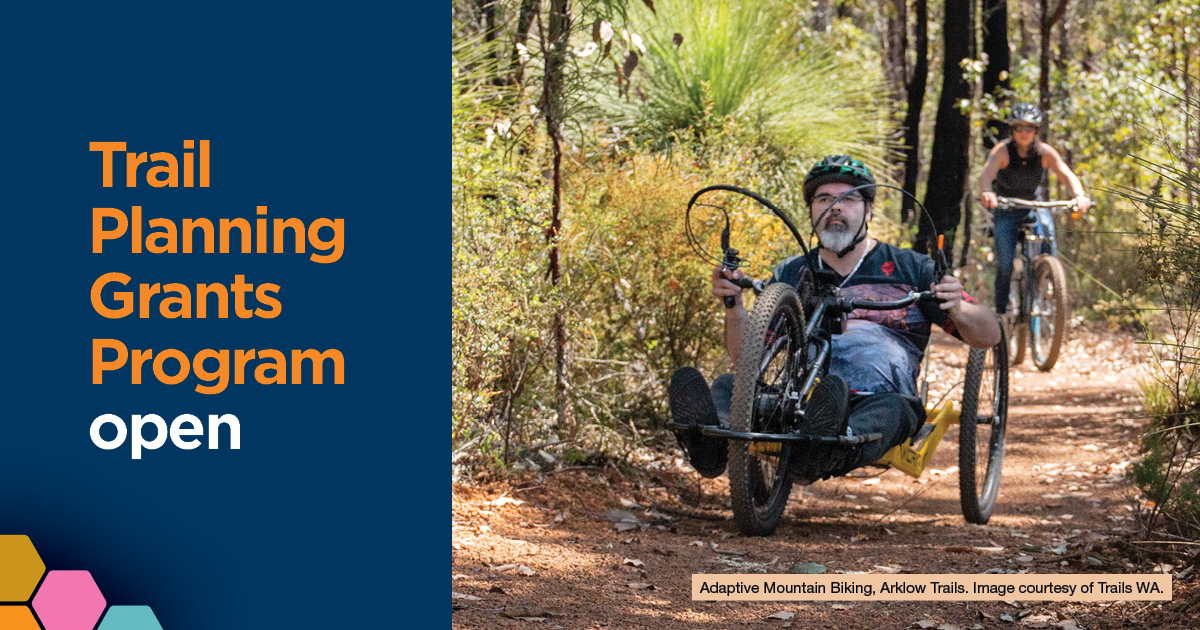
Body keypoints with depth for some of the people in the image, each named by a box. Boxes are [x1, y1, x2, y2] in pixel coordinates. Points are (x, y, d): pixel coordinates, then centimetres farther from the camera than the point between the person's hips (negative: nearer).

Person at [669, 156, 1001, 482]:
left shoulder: (909, 268, 17)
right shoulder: (792, 274, 24)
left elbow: (989, 335, 10)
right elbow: (744, 356, 14)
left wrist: (958, 310, -13)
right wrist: (734, 304, -5)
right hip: (797, 401, 2)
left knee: (889, 408, -37)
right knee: (729, 385, -25)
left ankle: (827, 454, -70)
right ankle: (712, 439, -60)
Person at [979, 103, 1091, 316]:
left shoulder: (1044, 152, -13)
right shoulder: (1002, 151, -20)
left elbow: (1067, 175, -24)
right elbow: (986, 174, -37)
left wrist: (1079, 195, -45)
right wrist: (986, 192, -60)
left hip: (1035, 208, 2)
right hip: (1006, 212, -2)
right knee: (1005, 266, -14)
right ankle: (1000, 312, 0)